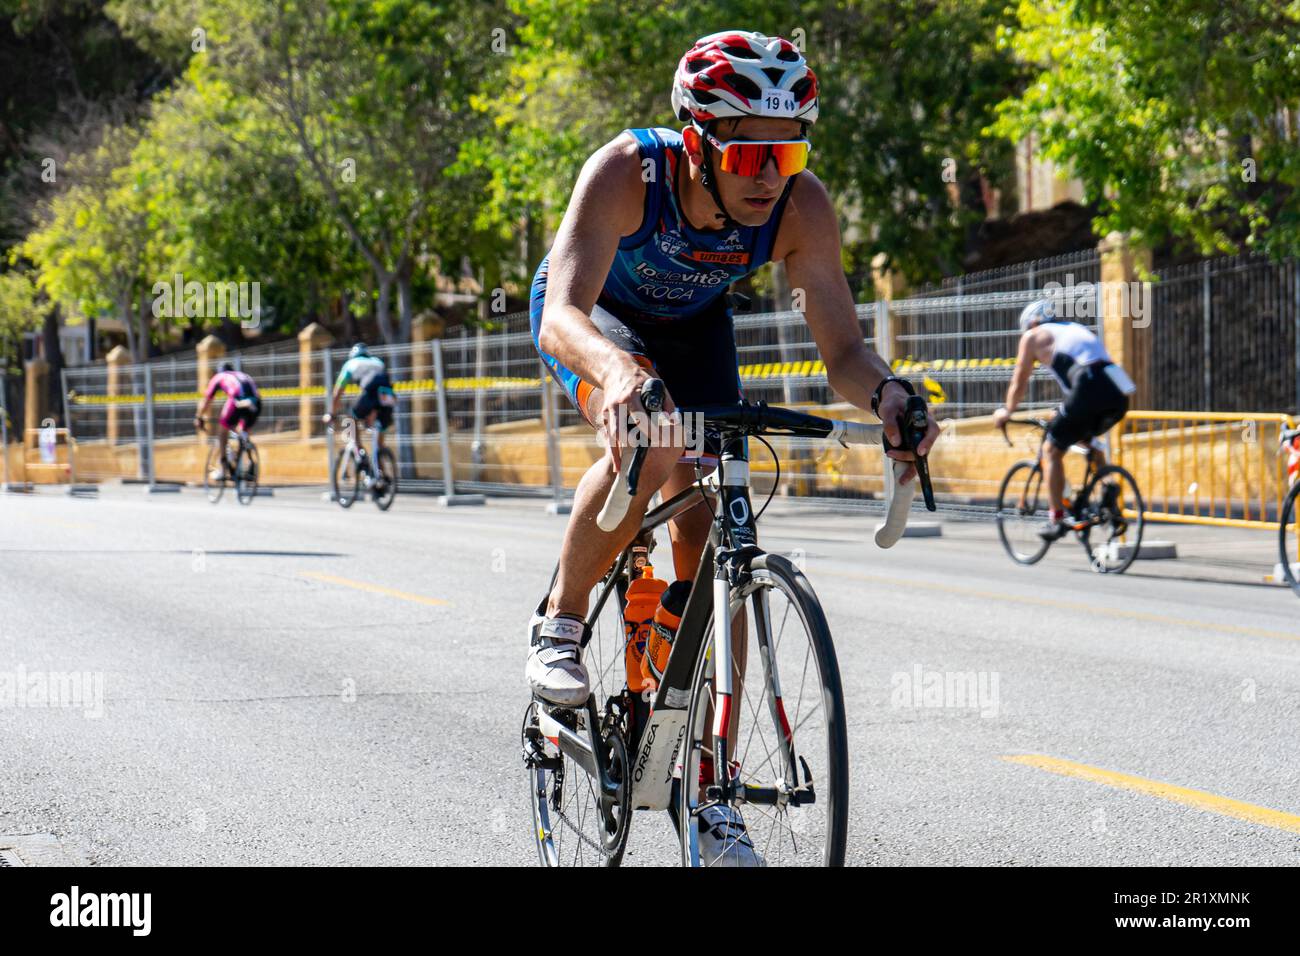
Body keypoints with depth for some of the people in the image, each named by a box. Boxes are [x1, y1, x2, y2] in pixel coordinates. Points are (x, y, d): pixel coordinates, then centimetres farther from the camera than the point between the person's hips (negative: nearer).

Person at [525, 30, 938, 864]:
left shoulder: (802, 207, -31)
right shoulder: (626, 172, -39)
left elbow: (842, 346, -28)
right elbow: (561, 317, -49)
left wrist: (885, 391, -51)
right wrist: (618, 371, -70)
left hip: (694, 324, 3)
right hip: (595, 313, -3)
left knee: (707, 538, -7)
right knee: (649, 442, -35)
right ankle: (562, 621, -10)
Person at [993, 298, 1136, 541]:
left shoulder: (1033, 336, 17)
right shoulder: (1078, 329, 35)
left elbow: (1019, 383, 24)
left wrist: (1006, 412, 42)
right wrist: (1066, 413, 54)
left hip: (1090, 391, -6)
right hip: (1118, 396, 6)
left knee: (1052, 449, 9)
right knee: (1087, 439, 32)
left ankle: (1056, 519, 2)